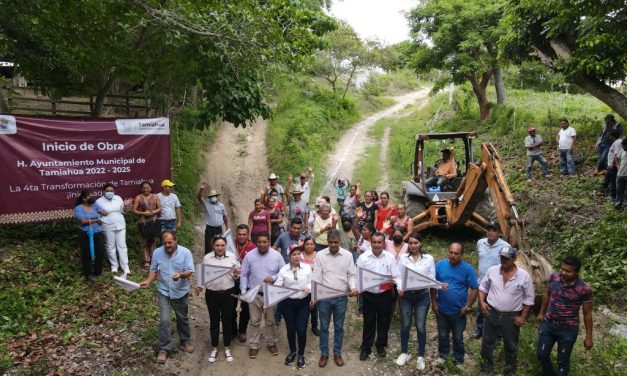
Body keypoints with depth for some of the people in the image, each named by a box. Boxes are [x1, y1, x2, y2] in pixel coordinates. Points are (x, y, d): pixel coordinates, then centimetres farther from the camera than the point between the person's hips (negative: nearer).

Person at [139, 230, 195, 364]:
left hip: (181, 292, 0)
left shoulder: (185, 252, -16)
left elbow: (189, 271, -18)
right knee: (164, 321, -5)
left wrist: (180, 275, -39)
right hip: (164, 292, 1)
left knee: (182, 319, 17)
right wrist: (148, 281, -16)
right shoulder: (157, 253, -9)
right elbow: (154, 270, 2)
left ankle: (185, 341, 38)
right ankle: (163, 349, 9)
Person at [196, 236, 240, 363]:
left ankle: (227, 348, 25)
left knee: (227, 321, 9)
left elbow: (237, 274, 4)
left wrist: (237, 273, -18)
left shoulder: (232, 257, -3)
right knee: (214, 321, 10)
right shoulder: (207, 258, -3)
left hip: (228, 293, 0)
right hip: (212, 293, 0)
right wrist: (199, 286, -11)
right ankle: (214, 348, 26)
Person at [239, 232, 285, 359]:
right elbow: (244, 275, -3)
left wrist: (273, 278, -18)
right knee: (254, 321, 9)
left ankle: (271, 343, 32)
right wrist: (243, 291, -10)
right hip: (254, 294, 0)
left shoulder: (276, 255, -7)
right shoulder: (249, 256, -8)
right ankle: (253, 345, 24)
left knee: (270, 320, 14)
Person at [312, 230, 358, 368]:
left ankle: (337, 353, 28)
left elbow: (351, 275, 1)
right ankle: (324, 353, 25)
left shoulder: (348, 255, -3)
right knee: (324, 327, 10)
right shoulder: (320, 255, -5)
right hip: (324, 297, 0)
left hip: (341, 297, 1)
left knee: (339, 327, 13)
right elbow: (316, 277, -5)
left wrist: (353, 288, -18)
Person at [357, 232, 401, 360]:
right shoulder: (363, 257, -6)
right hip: (369, 295, -1)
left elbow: (397, 276, -2)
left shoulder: (390, 257, -3)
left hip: (385, 295, 1)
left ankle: (381, 345, 36)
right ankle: (365, 348, 27)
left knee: (384, 322, 15)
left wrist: (400, 287, -21)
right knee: (368, 323, 10)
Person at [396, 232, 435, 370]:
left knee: (420, 326, 5)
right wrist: (399, 288, -18)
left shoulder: (429, 258, -3)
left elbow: (432, 278, -1)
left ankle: (421, 356, 21)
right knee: (405, 325, 11)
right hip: (406, 295, 1)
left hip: (422, 295, -1)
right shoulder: (403, 258, 0)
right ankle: (404, 353, 28)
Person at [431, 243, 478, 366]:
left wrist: (468, 306, -12)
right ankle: (443, 354, 41)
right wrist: (434, 303, -4)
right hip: (441, 309, 1)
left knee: (458, 337, 16)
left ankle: (459, 359, 35)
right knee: (442, 335, 19)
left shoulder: (468, 268, -13)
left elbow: (474, 289, -8)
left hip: (459, 311, -1)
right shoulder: (440, 265, -9)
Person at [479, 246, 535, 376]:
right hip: (492, 313, 2)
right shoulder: (492, 270, -7)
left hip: (511, 317, -1)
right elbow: (483, 287, 7)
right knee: (487, 342, 14)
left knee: (511, 346, 16)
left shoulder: (524, 275, -13)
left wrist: (523, 317, -5)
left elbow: (528, 298, -4)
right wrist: (482, 302, -6)